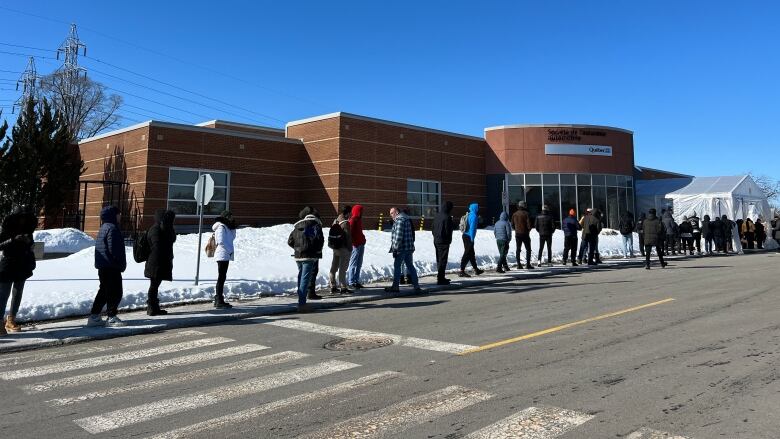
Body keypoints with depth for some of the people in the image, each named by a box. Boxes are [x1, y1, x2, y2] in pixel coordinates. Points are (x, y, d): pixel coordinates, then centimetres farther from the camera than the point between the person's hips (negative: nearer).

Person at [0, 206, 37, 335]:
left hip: (22, 267, 5)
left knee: (17, 295, 8)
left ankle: (11, 320, 17)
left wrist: (28, 241, -5)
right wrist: (13, 240, -25)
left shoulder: (27, 230, 7)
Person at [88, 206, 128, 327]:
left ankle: (94, 317, 19)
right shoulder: (112, 228, -15)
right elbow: (114, 249, -21)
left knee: (104, 292, 16)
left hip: (103, 267, 11)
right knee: (115, 292, -3)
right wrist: (121, 263, -12)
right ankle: (111, 317, 2)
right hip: (111, 267, -11)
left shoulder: (104, 228, 18)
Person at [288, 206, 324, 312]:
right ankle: (302, 304, -10)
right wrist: (318, 251, 10)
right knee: (305, 279, -6)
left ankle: (301, 302, 23)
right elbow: (320, 240, -7)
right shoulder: (315, 224, -2)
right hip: (310, 256, -5)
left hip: (298, 256, 6)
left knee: (301, 278, 16)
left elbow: (290, 241, 11)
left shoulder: (297, 225, 13)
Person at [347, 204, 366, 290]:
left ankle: (356, 281, 20)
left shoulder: (358, 220, 18)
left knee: (359, 264, 13)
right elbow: (350, 232, -18)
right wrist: (354, 243, -21)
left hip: (361, 244, 10)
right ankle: (351, 282, -3)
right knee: (353, 264, -6)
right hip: (356, 244, -10)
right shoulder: (353, 220, -12)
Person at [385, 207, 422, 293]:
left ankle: (395, 286, 8)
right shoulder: (406, 219, 19)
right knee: (410, 266, 11)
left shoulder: (399, 220, -13)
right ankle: (416, 286, 9)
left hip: (401, 249, -9)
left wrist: (395, 249, -17)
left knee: (397, 266, 2)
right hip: (409, 247, 9)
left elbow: (398, 236, -20)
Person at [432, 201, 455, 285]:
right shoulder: (447, 217, -17)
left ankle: (441, 277, 27)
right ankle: (440, 279, -3)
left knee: (439, 260, 17)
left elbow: (433, 229, 13)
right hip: (444, 241, -8)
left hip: (436, 241, 8)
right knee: (443, 260, -3)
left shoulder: (437, 216, 9)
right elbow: (448, 231, -18)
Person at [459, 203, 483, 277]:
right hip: (469, 237, -10)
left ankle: (476, 269, 28)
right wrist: (472, 238, -20)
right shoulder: (474, 216, -13)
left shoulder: (469, 215, 15)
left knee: (471, 253, 17)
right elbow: (472, 227, -19)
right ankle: (462, 271, -8)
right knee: (467, 254, -7)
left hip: (465, 236, 10)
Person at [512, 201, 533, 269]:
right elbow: (529, 224, -13)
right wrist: (528, 230, 6)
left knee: (518, 250, 9)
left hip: (517, 234, 4)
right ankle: (528, 264, -1)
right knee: (528, 249, 4)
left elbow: (512, 225, 8)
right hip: (525, 234, -4)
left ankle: (519, 264, 7)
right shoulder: (526, 214, -10)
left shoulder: (514, 214, 4)